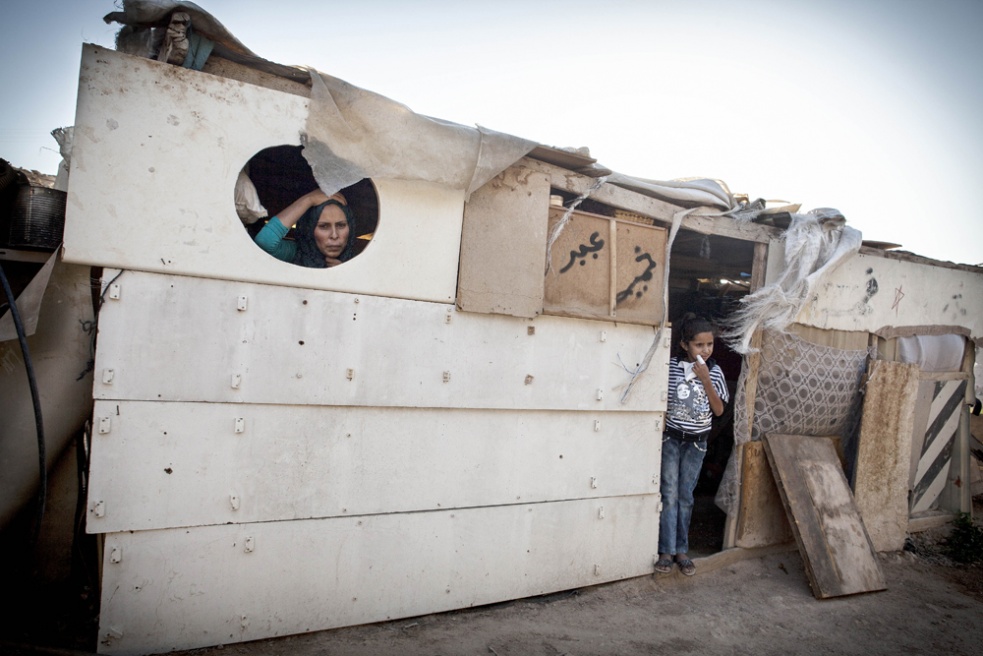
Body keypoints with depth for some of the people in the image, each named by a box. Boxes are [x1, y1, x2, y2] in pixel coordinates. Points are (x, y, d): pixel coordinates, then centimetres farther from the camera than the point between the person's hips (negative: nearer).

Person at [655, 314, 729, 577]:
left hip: (696, 442, 2)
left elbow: (719, 410, -5)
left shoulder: (714, 372, -4)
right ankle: (666, 550, 5)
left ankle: (681, 550, 20)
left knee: (685, 496, 9)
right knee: (669, 494, -2)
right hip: (671, 438, -2)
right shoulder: (670, 366, -9)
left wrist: (706, 380, -16)